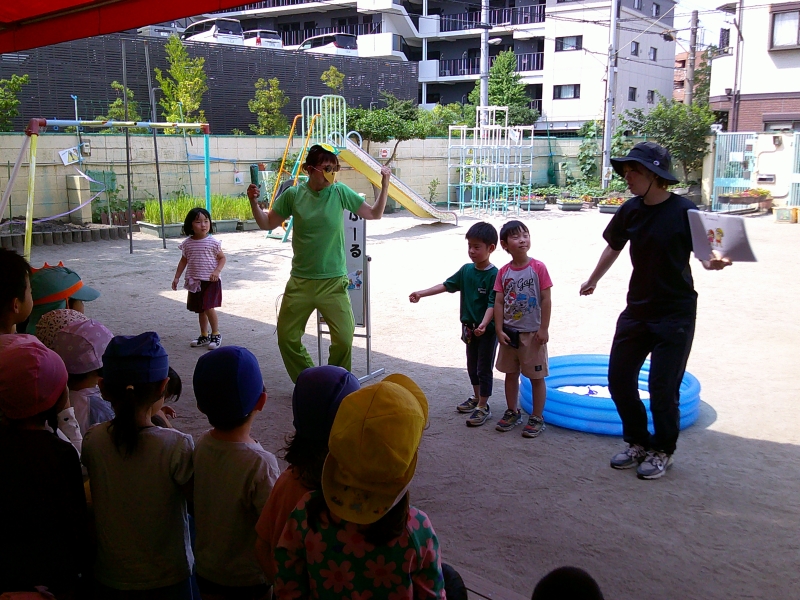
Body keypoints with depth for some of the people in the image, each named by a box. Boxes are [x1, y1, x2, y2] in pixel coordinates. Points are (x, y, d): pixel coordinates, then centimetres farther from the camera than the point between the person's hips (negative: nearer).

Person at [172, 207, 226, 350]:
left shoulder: (213, 242, -8)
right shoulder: (187, 243, 3)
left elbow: (222, 258, -2)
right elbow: (183, 261, 13)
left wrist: (217, 271, -18)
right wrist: (177, 277, 11)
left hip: (210, 281, -4)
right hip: (194, 282, 5)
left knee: (209, 308, -12)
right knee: (200, 310, 13)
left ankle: (216, 335, 6)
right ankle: (204, 336, 26)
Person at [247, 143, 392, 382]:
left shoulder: (340, 192, -4)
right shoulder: (293, 195, -4)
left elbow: (374, 213, 2)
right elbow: (267, 223, 6)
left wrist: (384, 185, -9)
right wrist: (254, 203, -9)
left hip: (334, 282, -1)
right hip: (300, 282, 1)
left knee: (344, 338, -6)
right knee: (286, 337, 6)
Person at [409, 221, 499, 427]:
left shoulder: (494, 275, -18)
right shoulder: (466, 270, 3)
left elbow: (493, 303, -22)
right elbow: (446, 285, 8)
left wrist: (484, 324, -35)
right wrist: (422, 293, 2)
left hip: (488, 329, -7)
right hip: (469, 327, 7)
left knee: (484, 368, 1)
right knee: (472, 366, 19)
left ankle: (483, 407, 10)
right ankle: (476, 398, 36)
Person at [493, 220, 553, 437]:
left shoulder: (538, 267, -11)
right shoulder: (503, 272, -1)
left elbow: (546, 300, -10)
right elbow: (499, 303, 0)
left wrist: (544, 329, -11)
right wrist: (500, 330, -5)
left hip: (533, 333, -4)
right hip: (510, 332, 4)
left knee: (536, 376, 5)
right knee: (510, 374, 15)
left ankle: (537, 418, 17)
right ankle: (513, 412, 31)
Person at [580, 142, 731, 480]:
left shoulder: (683, 211, -15)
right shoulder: (630, 211, 0)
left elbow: (704, 257, -10)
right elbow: (613, 248, 16)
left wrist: (715, 262, -33)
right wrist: (593, 281, 29)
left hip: (675, 313, -6)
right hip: (637, 309, 6)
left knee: (662, 388, -1)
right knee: (619, 379, 9)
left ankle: (662, 451, 23)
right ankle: (638, 443, 30)